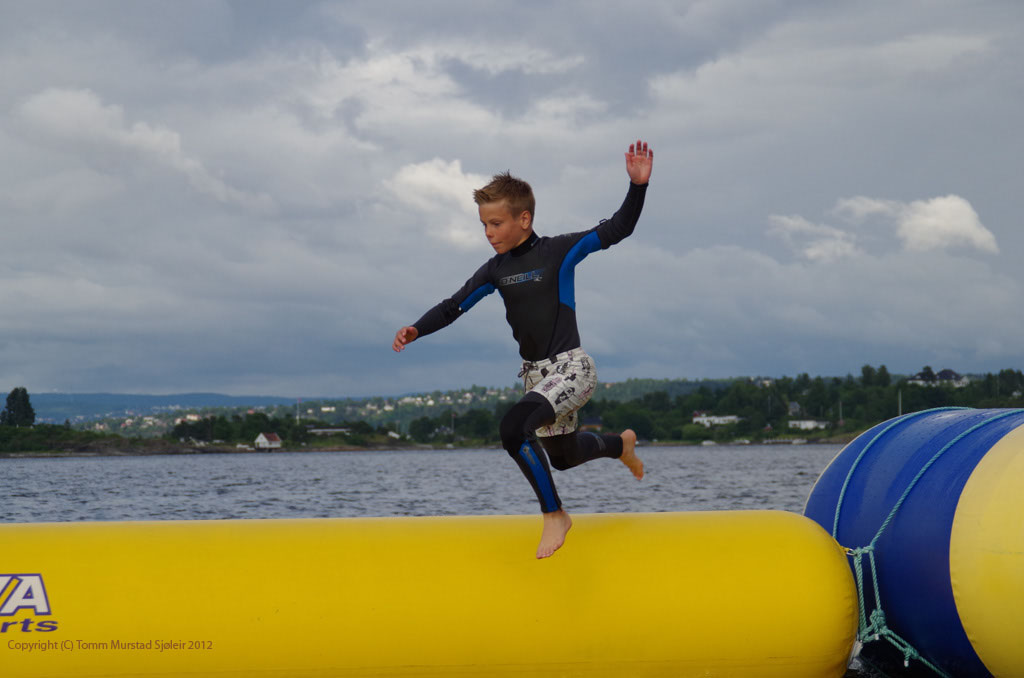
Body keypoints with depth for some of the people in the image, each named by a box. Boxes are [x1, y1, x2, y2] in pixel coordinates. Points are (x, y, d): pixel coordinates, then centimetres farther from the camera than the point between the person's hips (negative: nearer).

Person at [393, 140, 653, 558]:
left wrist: (638, 185, -27)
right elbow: (456, 305, 8)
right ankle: (621, 444, 57)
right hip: (536, 374, 8)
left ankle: (554, 515, -15)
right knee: (562, 456, 24)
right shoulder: (496, 269, 7)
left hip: (571, 369, -8)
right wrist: (416, 330, -8)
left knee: (514, 427, -31)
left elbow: (616, 230, -13)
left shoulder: (558, 252, -9)